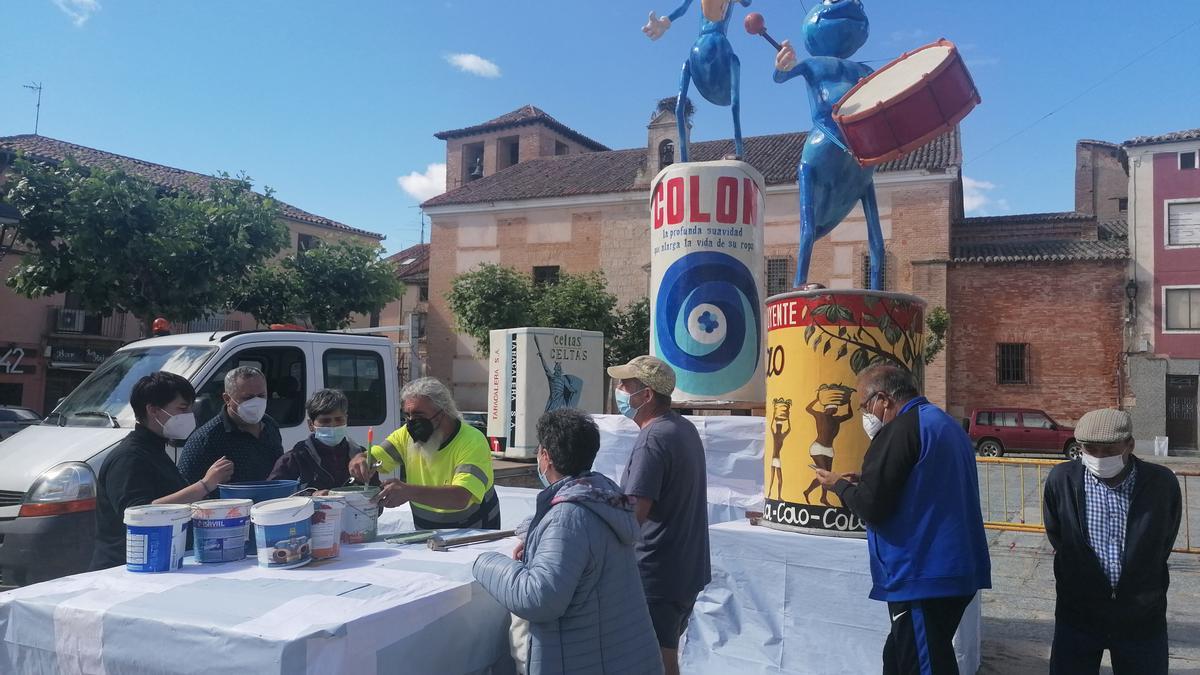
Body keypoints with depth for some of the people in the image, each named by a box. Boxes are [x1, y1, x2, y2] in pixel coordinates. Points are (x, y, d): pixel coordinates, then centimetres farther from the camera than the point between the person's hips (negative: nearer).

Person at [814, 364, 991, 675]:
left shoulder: (900, 429, -15)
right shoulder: (947, 424, 16)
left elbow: (871, 507, -18)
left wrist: (840, 485, 1)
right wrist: (862, 483, 16)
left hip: (922, 576, -10)